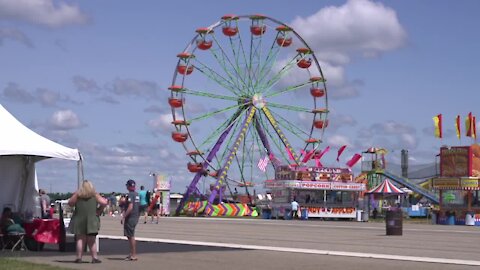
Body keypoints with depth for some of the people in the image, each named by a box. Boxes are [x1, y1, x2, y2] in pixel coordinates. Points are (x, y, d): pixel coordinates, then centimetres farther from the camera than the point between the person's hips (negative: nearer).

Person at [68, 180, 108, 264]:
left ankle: (79, 258, 1)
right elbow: (104, 203, -5)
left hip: (79, 220, 0)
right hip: (92, 220, 0)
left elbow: (70, 203, 5)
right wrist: (99, 210, 5)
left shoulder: (77, 195, 2)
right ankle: (94, 258, 2)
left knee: (80, 240, 4)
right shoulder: (94, 195, 2)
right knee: (91, 241, 4)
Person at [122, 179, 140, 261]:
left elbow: (130, 207, -23)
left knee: (131, 236, -5)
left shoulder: (130, 195, -15)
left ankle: (133, 255, -4)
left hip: (130, 217, -10)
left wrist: (124, 217, -19)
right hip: (136, 217, 10)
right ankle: (132, 254, 23)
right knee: (130, 236, 17)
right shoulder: (137, 194, 13)